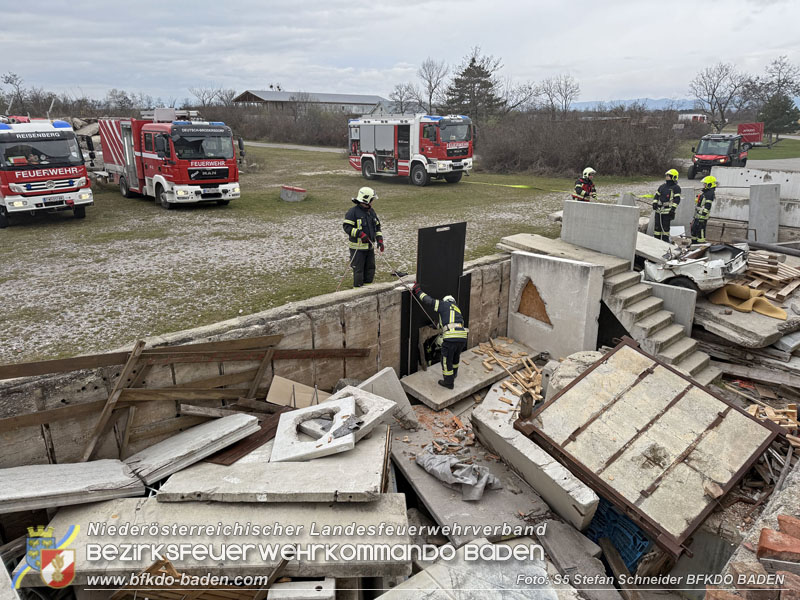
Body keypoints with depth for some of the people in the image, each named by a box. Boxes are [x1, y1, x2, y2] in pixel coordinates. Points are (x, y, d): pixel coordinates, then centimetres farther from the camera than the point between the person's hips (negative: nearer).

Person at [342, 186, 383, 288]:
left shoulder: (372, 212, 12)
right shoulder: (353, 212, -11)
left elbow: (377, 227, 18)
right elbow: (347, 227, -16)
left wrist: (379, 240, 6)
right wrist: (360, 234, -26)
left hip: (370, 246, 7)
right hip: (358, 247, -7)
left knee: (370, 268, 13)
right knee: (358, 269, -2)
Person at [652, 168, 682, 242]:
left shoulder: (676, 188, -2)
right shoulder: (662, 186, 16)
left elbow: (677, 199, -9)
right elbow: (657, 195, 20)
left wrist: (673, 209, -17)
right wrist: (654, 203, 4)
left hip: (668, 211, -6)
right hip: (659, 210, 6)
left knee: (665, 227, -2)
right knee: (657, 226, 6)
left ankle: (665, 241, 6)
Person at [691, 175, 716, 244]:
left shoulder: (710, 194, -15)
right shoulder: (704, 192, 18)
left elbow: (707, 207, -23)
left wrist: (702, 216, -25)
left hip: (702, 216, -11)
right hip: (697, 215, 11)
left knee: (701, 231, -8)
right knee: (694, 229, 18)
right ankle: (694, 243, 30)